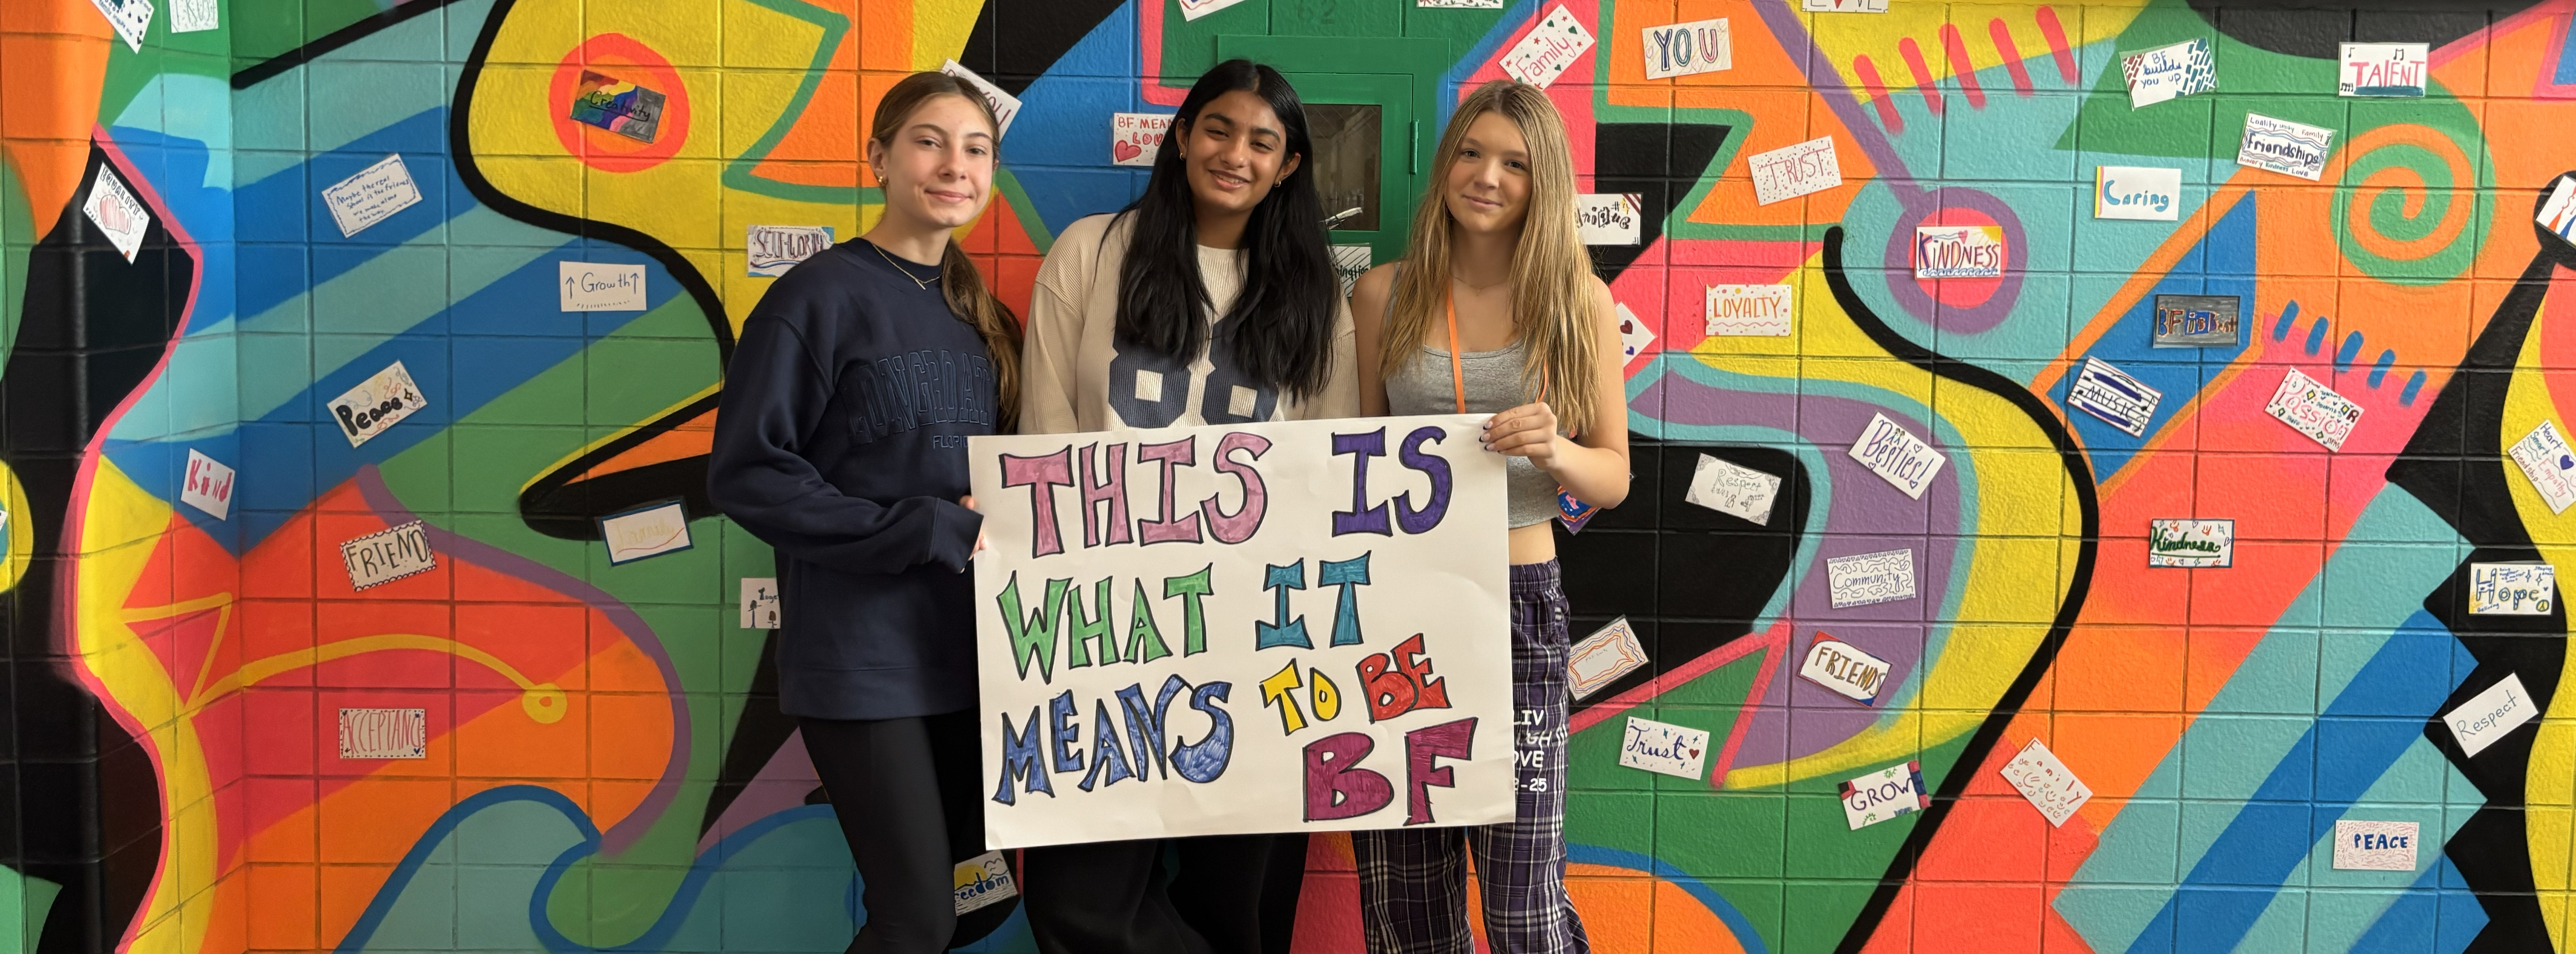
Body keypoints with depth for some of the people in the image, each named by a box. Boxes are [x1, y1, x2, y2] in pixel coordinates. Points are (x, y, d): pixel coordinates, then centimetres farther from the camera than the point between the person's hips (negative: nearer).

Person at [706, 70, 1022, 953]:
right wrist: (933, 530, -17)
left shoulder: (977, 314, 11)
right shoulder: (822, 295, -9)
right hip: (860, 654, -7)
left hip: (966, 647, 7)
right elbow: (745, 474, -14)